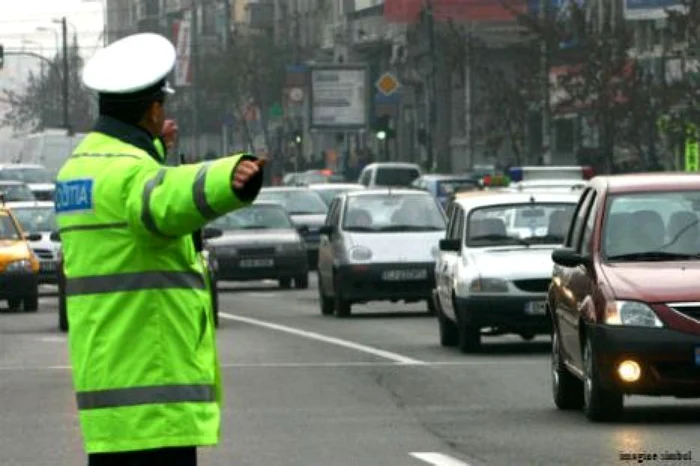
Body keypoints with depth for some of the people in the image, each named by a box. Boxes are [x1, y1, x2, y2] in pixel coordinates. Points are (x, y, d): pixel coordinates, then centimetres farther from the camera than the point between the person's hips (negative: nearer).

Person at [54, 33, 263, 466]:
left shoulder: (80, 164, 15)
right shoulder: (129, 171, -17)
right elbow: (172, 197, -42)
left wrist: (155, 147, 53)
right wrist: (229, 181, -60)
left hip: (105, 375, 10)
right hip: (151, 378, -10)